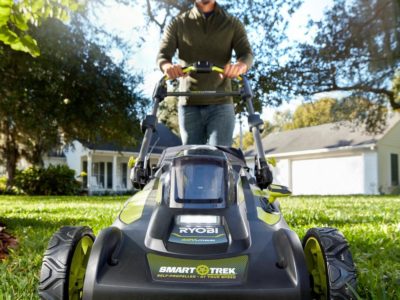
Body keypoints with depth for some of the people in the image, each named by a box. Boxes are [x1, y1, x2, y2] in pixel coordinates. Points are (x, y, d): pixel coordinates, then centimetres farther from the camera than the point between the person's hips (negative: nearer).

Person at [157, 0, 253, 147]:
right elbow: (162, 55, 5)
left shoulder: (233, 24, 12)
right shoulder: (178, 23, 14)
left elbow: (247, 53, -1)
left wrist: (240, 65, -27)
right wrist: (168, 66, -22)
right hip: (188, 103, 1)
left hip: (220, 103, -1)